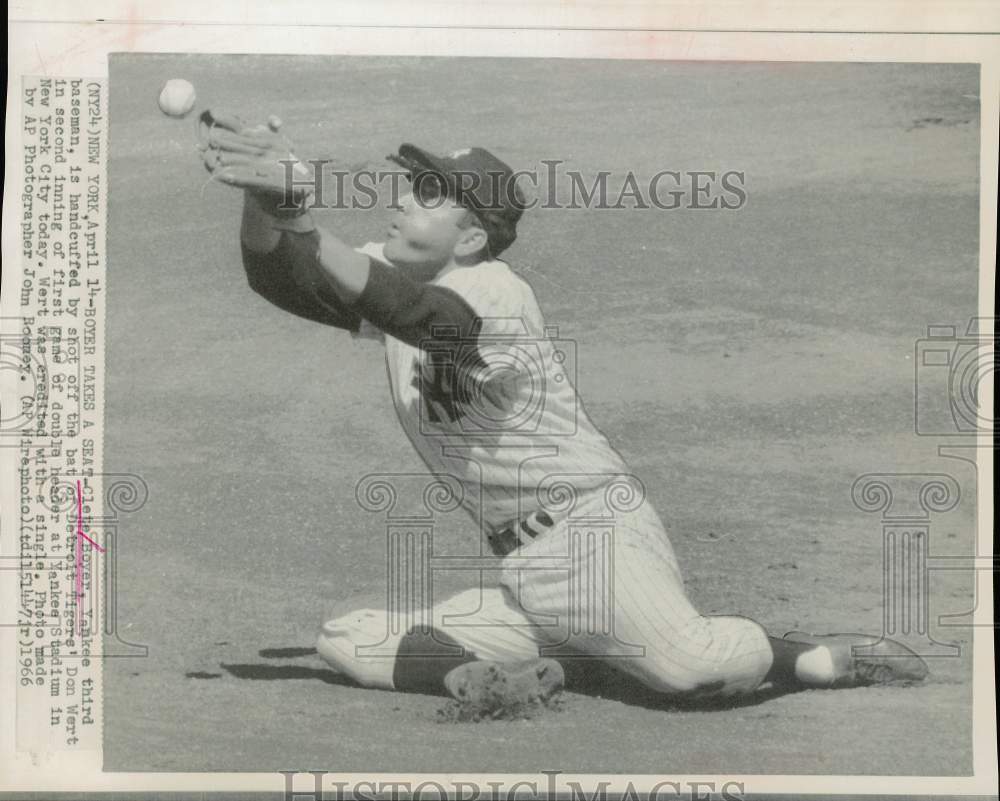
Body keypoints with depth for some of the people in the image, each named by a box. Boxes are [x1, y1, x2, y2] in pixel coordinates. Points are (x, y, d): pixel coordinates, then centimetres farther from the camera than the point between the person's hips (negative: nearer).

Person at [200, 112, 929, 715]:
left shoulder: (496, 290, -13)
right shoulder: (389, 275, 10)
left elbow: (416, 315, -35)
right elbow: (276, 277, 0)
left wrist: (297, 215, -38)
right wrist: (260, 196, -19)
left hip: (591, 525, -7)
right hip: (521, 575, 7)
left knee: (691, 667, -29)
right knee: (345, 642, -3)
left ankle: (824, 659, -2)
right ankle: (512, 675, -10)